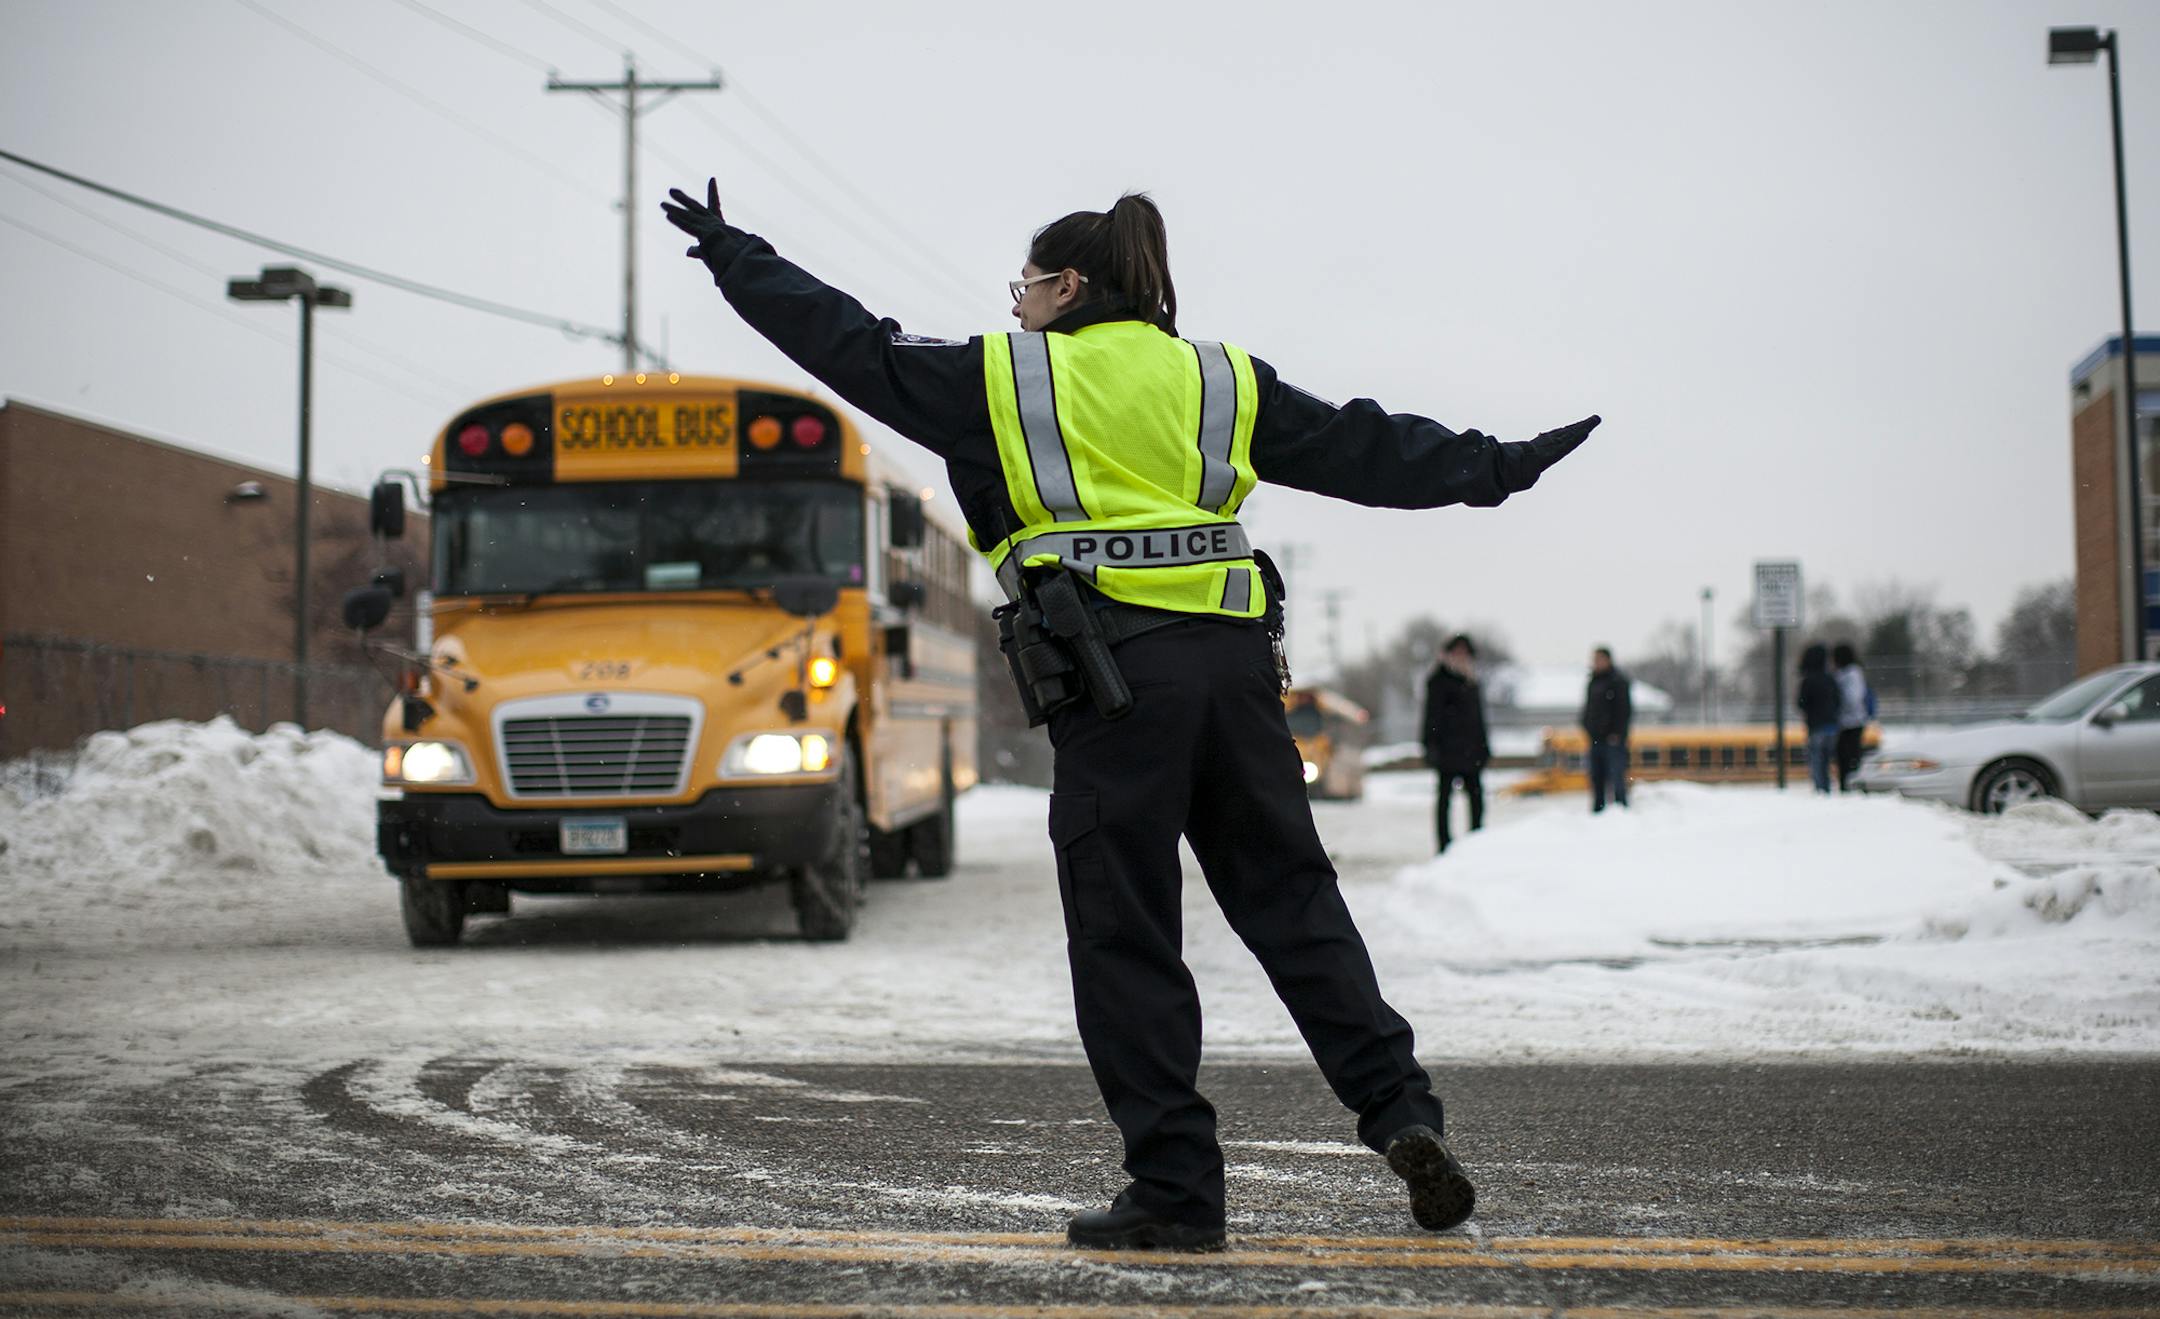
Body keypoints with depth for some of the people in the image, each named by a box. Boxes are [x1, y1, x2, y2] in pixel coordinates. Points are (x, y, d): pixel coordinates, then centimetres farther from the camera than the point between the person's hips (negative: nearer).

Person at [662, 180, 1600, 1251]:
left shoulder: (1000, 378, 8)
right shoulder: (1222, 381, 19)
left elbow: (850, 345, 11)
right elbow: (1366, 448, 23)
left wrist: (733, 257, 21)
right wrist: (1498, 466, 33)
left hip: (1111, 679, -4)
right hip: (1233, 657, 4)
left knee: (1125, 938, 1)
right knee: (1294, 902, 10)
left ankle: (1175, 1191, 3)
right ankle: (1403, 1115, 0)